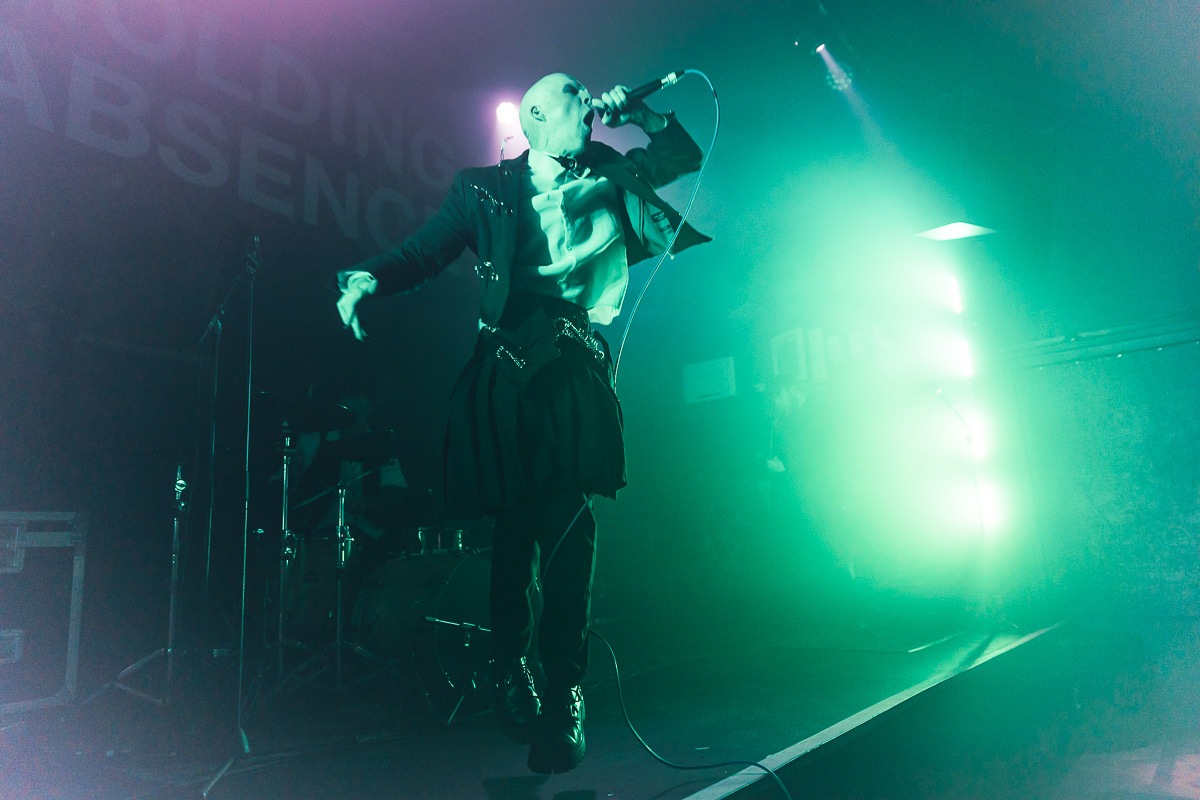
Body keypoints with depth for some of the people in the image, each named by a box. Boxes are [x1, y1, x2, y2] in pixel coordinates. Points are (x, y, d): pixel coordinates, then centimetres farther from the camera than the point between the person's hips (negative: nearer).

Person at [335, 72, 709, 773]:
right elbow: (426, 251, 3)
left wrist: (634, 114, 11)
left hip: (576, 370, 1)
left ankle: (563, 695, 0)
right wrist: (369, 278, -16)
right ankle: (510, 669, 23)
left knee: (567, 529, -8)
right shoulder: (485, 188, 12)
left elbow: (686, 156, 23)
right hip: (507, 368, -1)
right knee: (513, 525, 3)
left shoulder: (606, 177, 20)